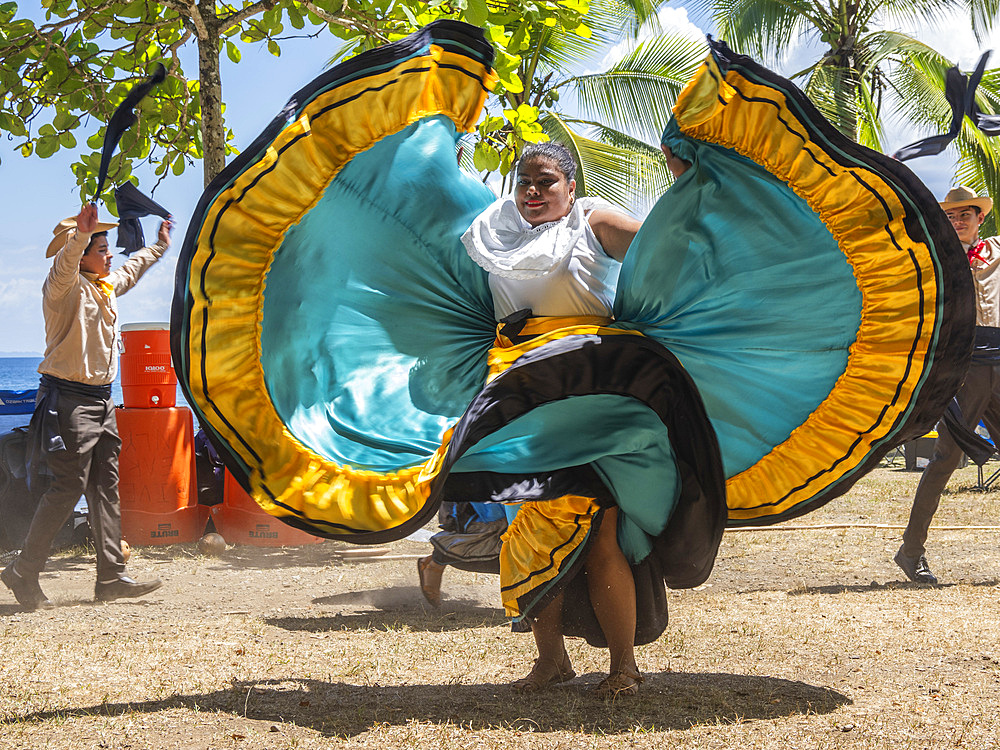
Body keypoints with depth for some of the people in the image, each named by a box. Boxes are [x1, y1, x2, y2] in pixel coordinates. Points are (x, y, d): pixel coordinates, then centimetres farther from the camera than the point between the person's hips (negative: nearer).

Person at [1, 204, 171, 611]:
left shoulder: (106, 285, 15)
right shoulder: (66, 286, -11)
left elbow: (131, 270, 37)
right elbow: (65, 264, -35)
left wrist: (160, 245, 50)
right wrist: (81, 234, -54)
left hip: (100, 399, 9)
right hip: (69, 399, -9)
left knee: (106, 487, 7)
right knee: (68, 487, -10)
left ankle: (111, 576, 10)